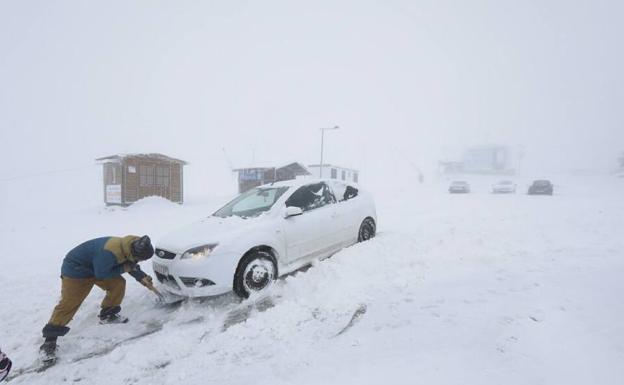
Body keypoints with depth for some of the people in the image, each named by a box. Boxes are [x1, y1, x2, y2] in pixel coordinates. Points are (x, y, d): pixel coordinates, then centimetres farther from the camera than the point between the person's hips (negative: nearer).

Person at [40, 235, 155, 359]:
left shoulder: (129, 248, -15)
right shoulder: (109, 252, -42)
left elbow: (131, 264, 6)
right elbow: (101, 274, -29)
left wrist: (142, 277, -4)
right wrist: (122, 269, -24)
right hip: (76, 268, -8)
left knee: (119, 283, -3)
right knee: (68, 304, -10)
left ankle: (107, 315, 15)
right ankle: (50, 340, 3)